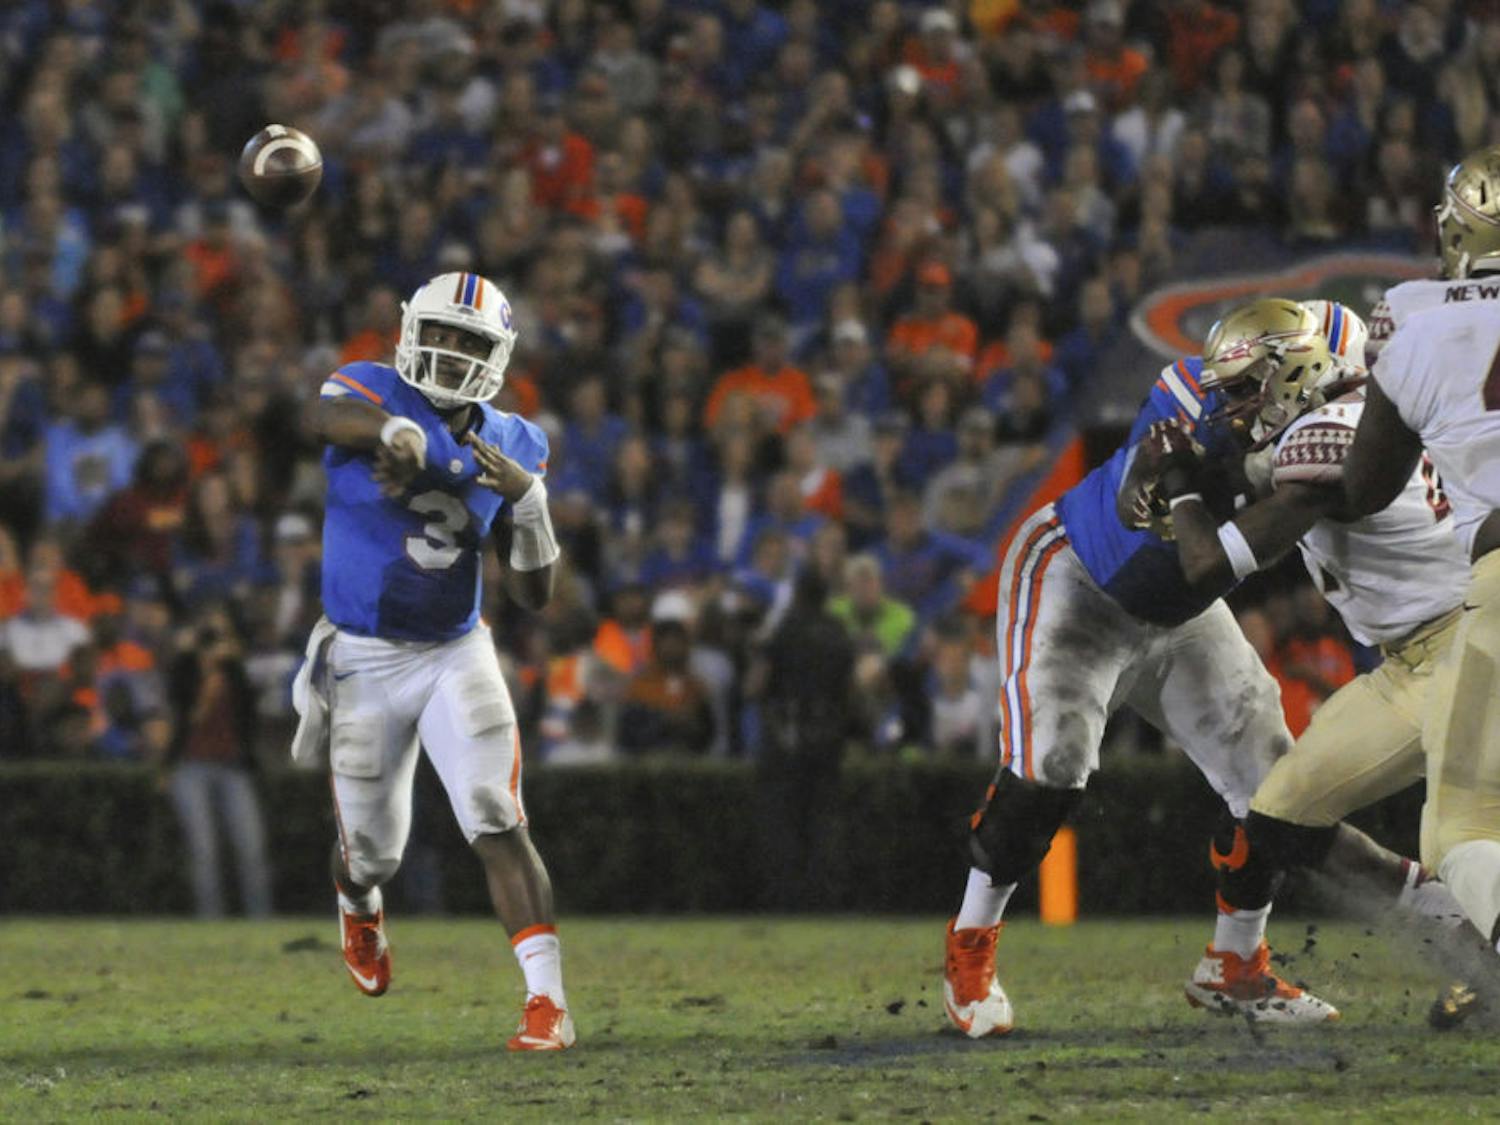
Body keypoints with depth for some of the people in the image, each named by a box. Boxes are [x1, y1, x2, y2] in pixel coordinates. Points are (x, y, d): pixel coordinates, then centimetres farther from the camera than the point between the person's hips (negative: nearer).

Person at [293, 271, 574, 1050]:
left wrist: (528, 504, -15)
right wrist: (392, 429, -56)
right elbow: (330, 418, -36)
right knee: (373, 849, 12)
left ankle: (547, 1001, -20)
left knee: (496, 823, -18)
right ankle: (357, 903, 50)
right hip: (363, 659, -1)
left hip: (456, 655, 1)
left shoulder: (512, 446, 1)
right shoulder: (371, 391, -8)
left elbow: (533, 597, 1)